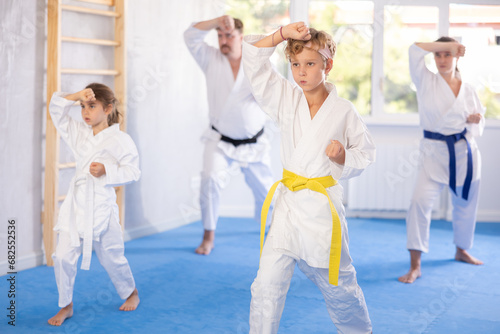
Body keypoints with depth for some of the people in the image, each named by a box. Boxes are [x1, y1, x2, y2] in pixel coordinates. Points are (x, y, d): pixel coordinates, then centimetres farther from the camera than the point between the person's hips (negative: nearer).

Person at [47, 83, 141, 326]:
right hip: (76, 204, 4)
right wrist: (76, 96, -9)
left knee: (111, 257, 11)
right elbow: (56, 109, 5)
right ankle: (66, 306, 16)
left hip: (101, 206, -4)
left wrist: (106, 171, -22)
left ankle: (131, 293, 38)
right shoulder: (78, 132, 6)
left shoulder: (120, 140, -8)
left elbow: (132, 171, -9)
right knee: (63, 256, -2)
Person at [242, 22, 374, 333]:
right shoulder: (286, 98, 2)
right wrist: (283, 33, -14)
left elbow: (366, 151, 7)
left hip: (323, 207, -1)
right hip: (289, 203, 2)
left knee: (338, 286, 14)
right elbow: (253, 58, -3)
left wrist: (343, 157, -12)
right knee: (267, 286, -5)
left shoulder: (344, 110, -3)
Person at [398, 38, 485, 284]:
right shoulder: (426, 82, -1)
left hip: (464, 153, 3)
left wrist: (474, 121, -8)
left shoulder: (468, 90, 6)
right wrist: (446, 44, -10)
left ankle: (461, 251, 42)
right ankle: (415, 266, -15)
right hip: (434, 153, -3)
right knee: (420, 201, -20)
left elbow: (478, 127, 14)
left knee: (465, 204, 15)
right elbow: (416, 50, -14)